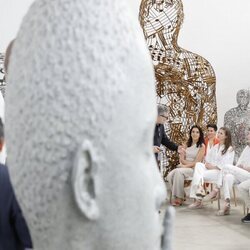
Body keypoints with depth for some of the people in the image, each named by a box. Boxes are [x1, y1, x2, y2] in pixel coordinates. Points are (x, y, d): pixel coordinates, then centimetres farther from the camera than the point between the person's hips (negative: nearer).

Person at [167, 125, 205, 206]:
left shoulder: (202, 146, 0)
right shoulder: (187, 144, 16)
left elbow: (197, 162, -6)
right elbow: (181, 158, 9)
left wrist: (186, 166, -14)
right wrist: (191, 163, -9)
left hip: (194, 169, -5)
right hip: (184, 167, 5)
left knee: (178, 172, -35)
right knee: (170, 176, -26)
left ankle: (179, 198, -28)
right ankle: (176, 196, -16)